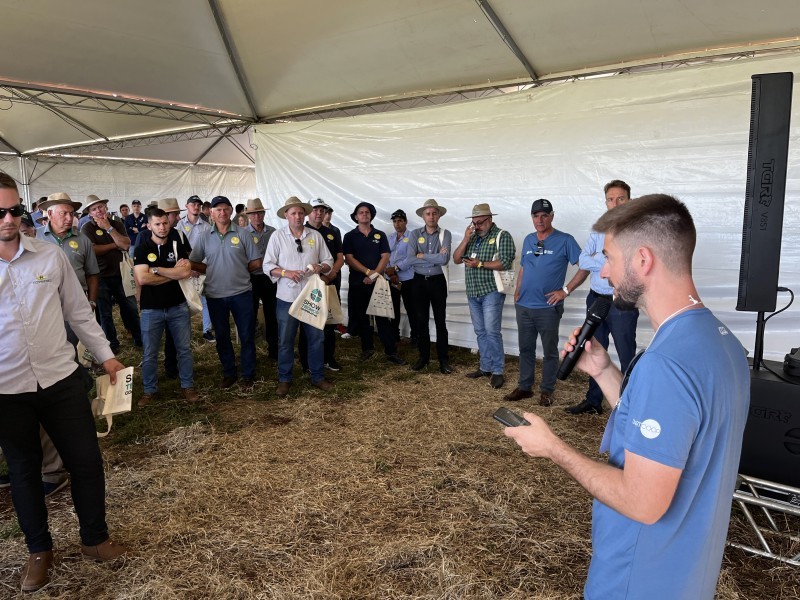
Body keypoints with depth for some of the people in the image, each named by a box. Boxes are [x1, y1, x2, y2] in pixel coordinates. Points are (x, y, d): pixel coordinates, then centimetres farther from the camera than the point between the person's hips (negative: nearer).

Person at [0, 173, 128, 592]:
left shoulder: (51, 256, -3)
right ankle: (39, 550, 36)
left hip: (61, 380, 1)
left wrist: (105, 355, 7)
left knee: (86, 461, 8)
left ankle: (94, 538, 30)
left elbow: (78, 311, 6)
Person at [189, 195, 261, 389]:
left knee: (247, 335, 4)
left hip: (241, 293, -2)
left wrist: (239, 270, -1)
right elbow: (193, 264, 6)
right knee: (222, 336, 13)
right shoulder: (203, 237, 3)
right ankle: (229, 374, 28)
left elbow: (256, 263, 1)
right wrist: (212, 270, -4)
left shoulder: (242, 234, -1)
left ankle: (248, 375, 19)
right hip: (215, 295, 2)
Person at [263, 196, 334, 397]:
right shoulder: (277, 236, -1)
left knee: (316, 338, 9)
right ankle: (284, 379, 22)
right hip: (287, 297, -2)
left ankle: (318, 377, 24)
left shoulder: (315, 236, 5)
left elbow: (329, 261, 7)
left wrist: (321, 267, -15)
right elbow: (268, 265, -4)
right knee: (286, 341, 7)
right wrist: (286, 273, -20)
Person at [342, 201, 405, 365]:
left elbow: (385, 257, 1)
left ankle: (391, 352, -3)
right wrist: (368, 272, -14)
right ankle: (367, 348, 21)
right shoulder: (350, 236, 5)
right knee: (361, 317, 7)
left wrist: (375, 274, -13)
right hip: (357, 282, 0)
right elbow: (348, 258, -5)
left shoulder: (380, 235, 9)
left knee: (382, 317, -4)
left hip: (377, 282, 0)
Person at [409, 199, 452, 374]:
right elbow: (411, 260, -12)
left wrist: (422, 256, -13)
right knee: (422, 320, 10)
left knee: (440, 321, 4)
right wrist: (435, 258, -15)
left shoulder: (445, 234, -5)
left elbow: (444, 259, -20)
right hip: (419, 281, 2)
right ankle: (423, 356, 23)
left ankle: (443, 359, 12)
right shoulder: (415, 234, 0)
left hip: (438, 281, -2)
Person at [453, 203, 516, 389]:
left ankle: (498, 371, 0)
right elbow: (456, 259, 8)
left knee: (492, 332, -7)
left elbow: (505, 263, -16)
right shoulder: (472, 238, 14)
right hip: (473, 293, 7)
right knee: (480, 332, 11)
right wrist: (465, 240, -4)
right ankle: (485, 367, 20)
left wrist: (480, 264, -16)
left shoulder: (502, 236, -5)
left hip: (491, 292, -7)